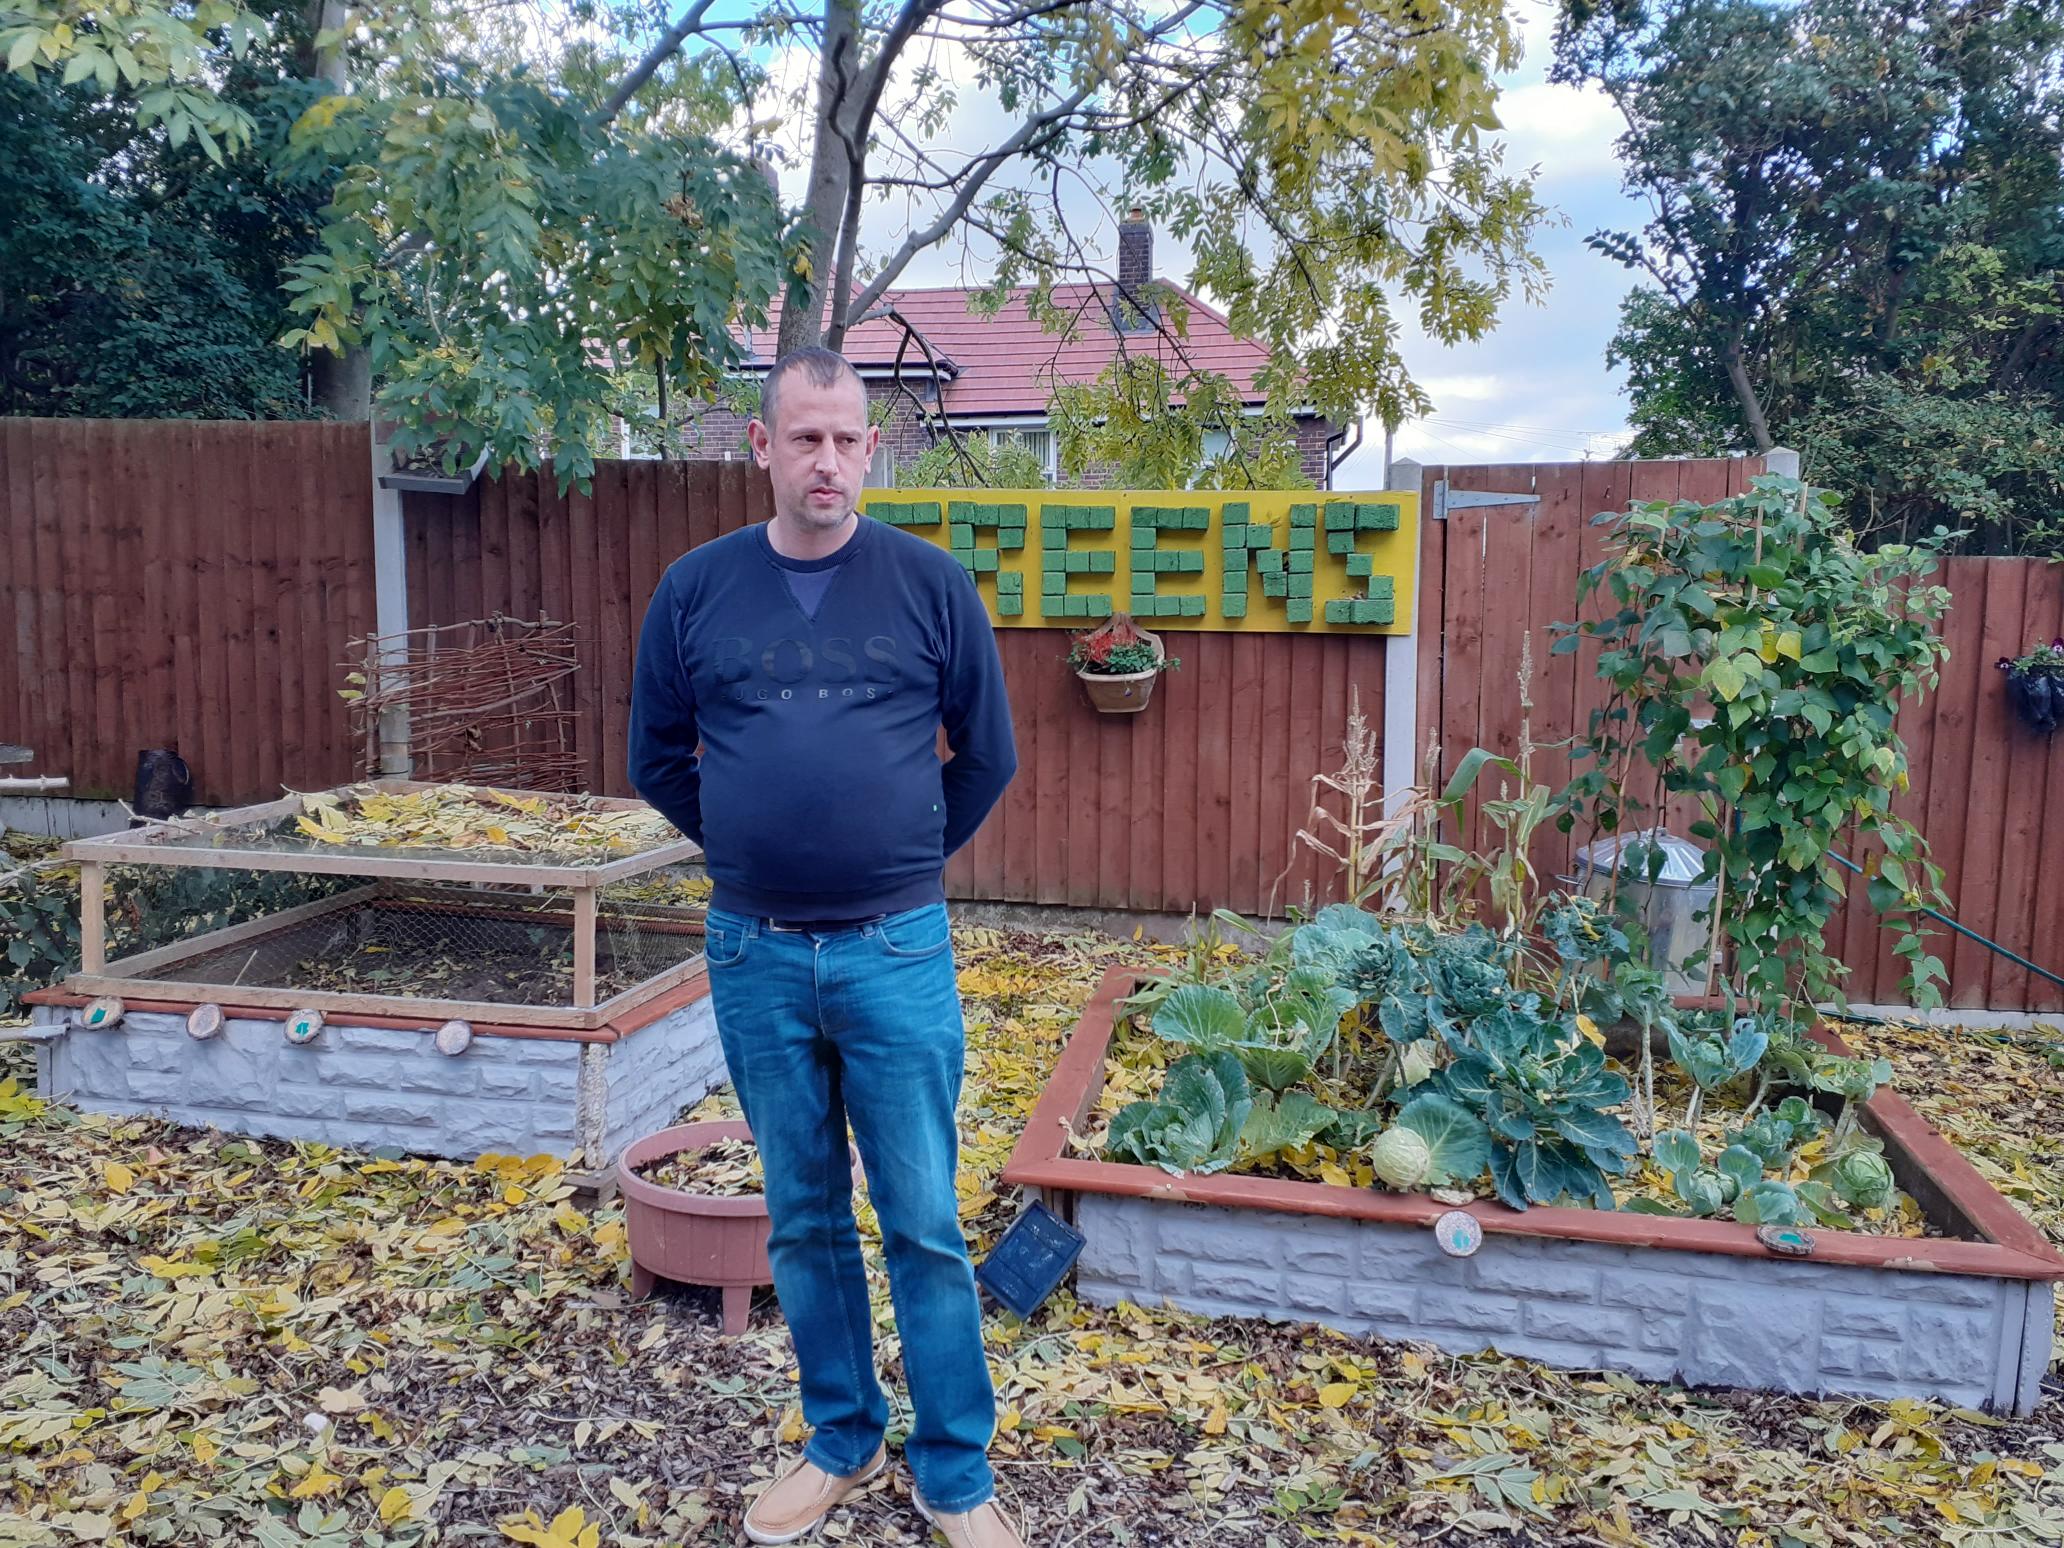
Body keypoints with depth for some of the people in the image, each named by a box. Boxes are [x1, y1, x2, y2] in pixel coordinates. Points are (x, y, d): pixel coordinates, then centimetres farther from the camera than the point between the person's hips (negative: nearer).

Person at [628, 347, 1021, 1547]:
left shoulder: (932, 583, -3)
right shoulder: (696, 589, 1)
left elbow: (987, 756, 6)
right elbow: (660, 760, 12)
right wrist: (751, 851, 11)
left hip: (897, 952, -2)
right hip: (755, 955, 2)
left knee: (924, 1224, 6)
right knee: (806, 1218, 15)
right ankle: (844, 1442, 34)